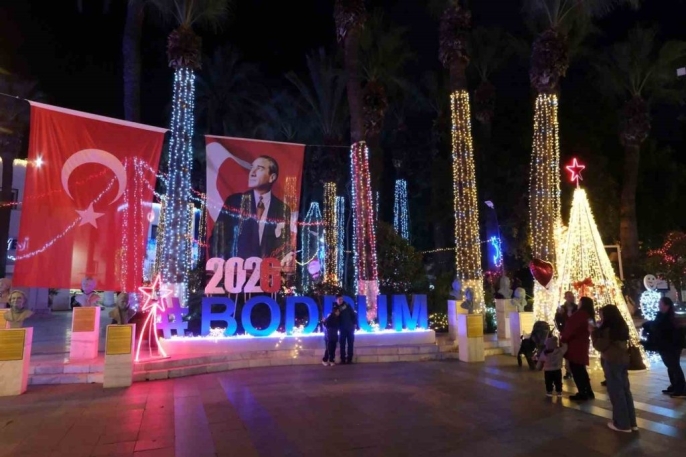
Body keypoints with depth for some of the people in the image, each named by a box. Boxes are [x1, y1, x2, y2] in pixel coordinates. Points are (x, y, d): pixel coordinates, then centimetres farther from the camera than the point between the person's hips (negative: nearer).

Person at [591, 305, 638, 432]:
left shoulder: (608, 329, -19)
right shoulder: (622, 327, 7)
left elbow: (599, 346, -16)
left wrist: (593, 332, -8)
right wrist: (597, 331, 9)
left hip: (612, 362, -9)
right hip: (623, 360, 9)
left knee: (616, 392, 1)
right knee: (625, 390, 15)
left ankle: (622, 424, 9)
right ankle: (631, 422, 23)